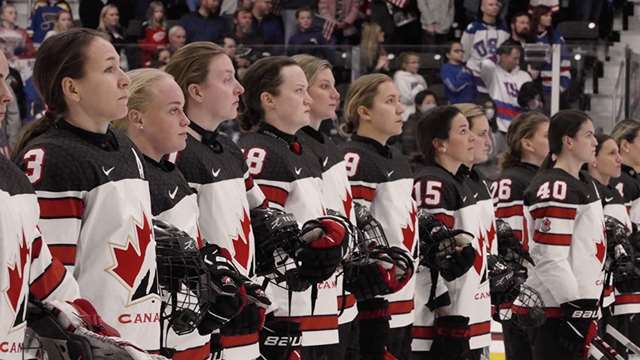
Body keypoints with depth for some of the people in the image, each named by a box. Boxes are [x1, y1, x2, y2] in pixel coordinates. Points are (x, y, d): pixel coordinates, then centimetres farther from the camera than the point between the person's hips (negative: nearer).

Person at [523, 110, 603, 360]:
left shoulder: (585, 184, 16)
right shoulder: (554, 189, -18)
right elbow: (550, 259, -22)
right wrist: (574, 308, -22)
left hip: (583, 301, 10)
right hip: (558, 310, -10)